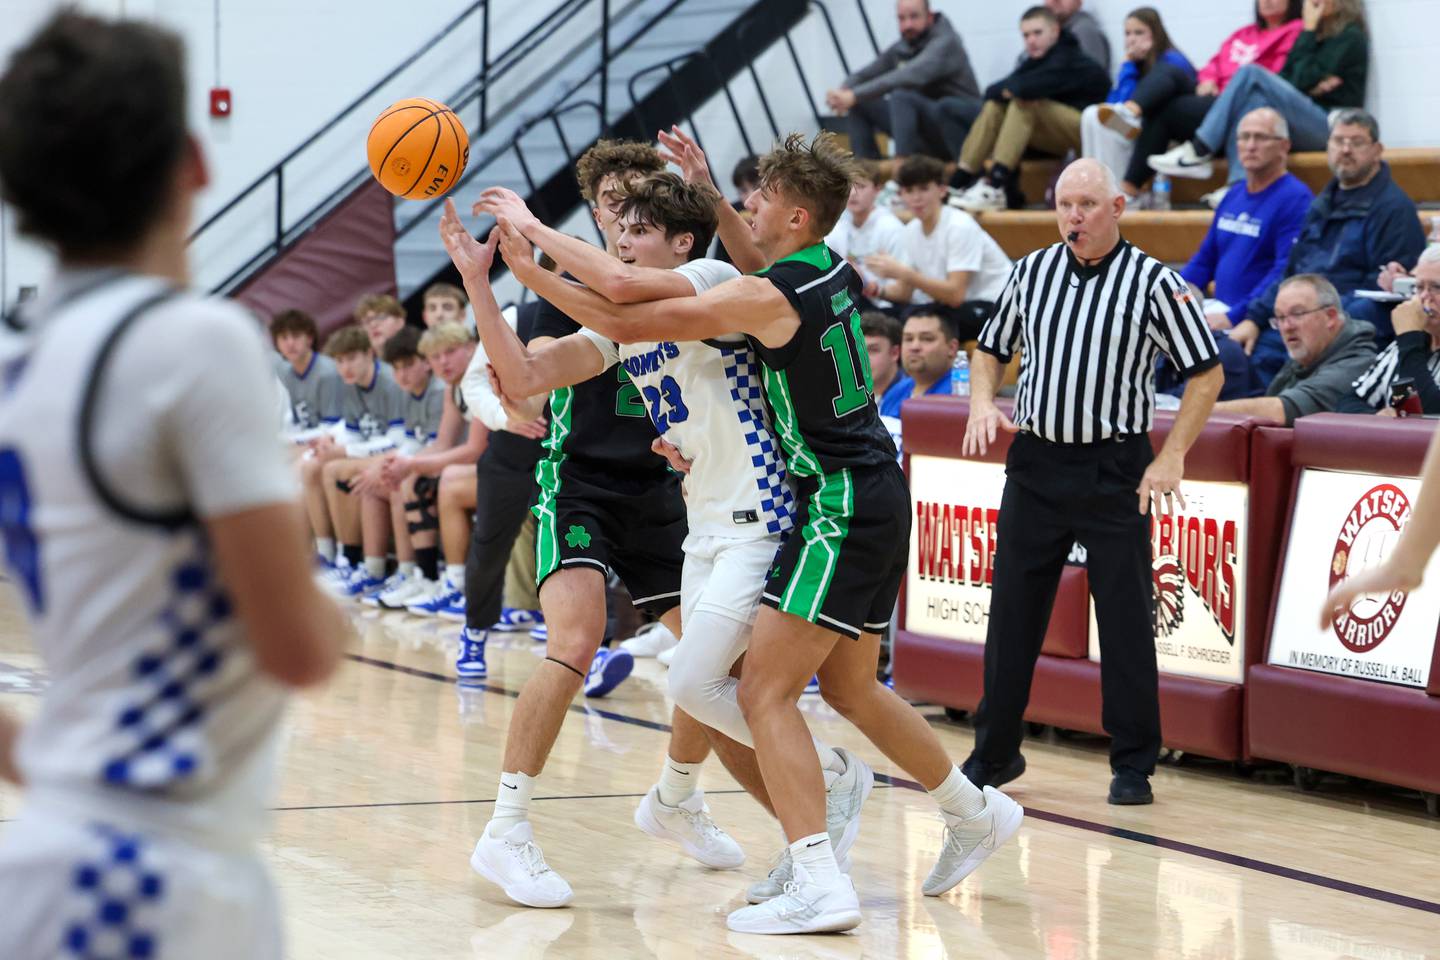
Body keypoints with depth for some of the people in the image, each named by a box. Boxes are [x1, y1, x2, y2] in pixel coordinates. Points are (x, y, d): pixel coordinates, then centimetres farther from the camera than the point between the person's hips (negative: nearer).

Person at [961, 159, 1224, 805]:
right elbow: (991, 348, 19)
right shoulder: (1031, 272, 7)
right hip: (1035, 462, 4)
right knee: (1011, 612, 7)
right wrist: (983, 402, -1)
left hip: (1114, 470, -4)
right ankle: (994, 752, 19)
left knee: (1126, 619, -1)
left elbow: (1207, 373, -4)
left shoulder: (1153, 282, -6)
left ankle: (1133, 764, 9)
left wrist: (1172, 458, -11)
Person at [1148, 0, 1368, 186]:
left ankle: (1197, 152, -24)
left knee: (1251, 74, -20)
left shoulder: (1350, 38, -1)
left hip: (1333, 126, -7)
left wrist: (1308, 32, -3)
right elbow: (1288, 79, 13)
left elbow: (1304, 81, -11)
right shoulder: (1319, 35, 24)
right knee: (1255, 98, -24)